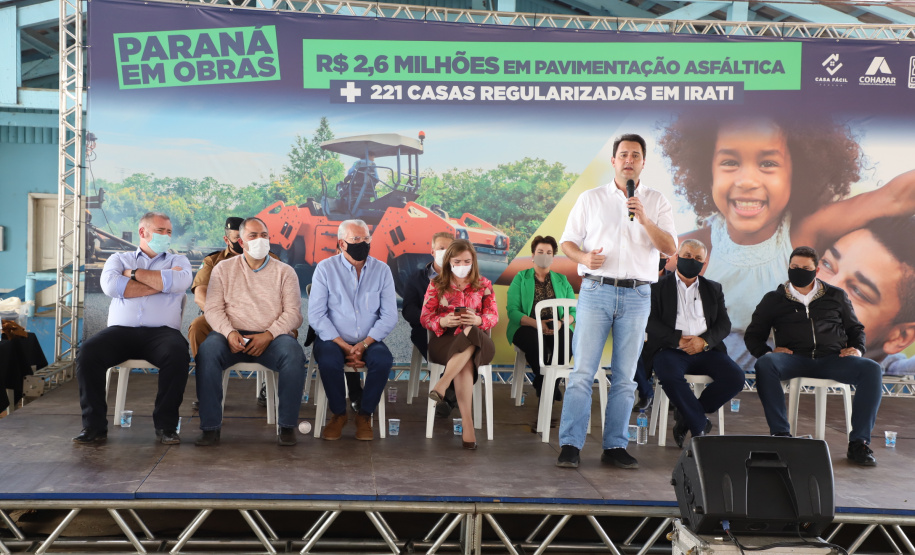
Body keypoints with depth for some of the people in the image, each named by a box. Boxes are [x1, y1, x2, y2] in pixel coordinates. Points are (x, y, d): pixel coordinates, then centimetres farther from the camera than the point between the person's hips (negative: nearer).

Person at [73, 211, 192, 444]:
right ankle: (94, 426, -19)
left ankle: (166, 425, -22)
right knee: (87, 352, -28)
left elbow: (179, 281, -6)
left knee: (178, 353, -34)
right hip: (121, 329, 1)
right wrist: (161, 283, -2)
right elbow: (110, 285, -3)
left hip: (162, 330, -1)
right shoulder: (119, 258, 21)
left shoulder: (178, 260, 20)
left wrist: (134, 273, 1)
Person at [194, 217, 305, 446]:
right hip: (232, 335, 0)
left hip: (271, 338, 0)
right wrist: (229, 333, -15)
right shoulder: (223, 269, 15)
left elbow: (293, 313, 2)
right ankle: (211, 426, -26)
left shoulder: (284, 271, 12)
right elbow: (213, 309, 5)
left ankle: (287, 425, -21)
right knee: (207, 350, -32)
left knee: (294, 353, -33)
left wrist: (269, 335, -15)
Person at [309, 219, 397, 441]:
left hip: (368, 340, 1)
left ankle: (365, 415, -8)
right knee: (328, 361, -33)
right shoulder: (325, 269, -2)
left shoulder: (381, 270, 3)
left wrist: (364, 344, -16)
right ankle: (338, 414, -7)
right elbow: (316, 315, -8)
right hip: (333, 339, -1)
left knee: (383, 360, -30)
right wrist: (344, 346, -17)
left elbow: (389, 316, -2)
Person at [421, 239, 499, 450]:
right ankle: (467, 424, -43)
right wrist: (443, 321, -19)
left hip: (477, 343, 1)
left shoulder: (484, 285, 14)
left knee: (471, 333, -39)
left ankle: (441, 385, -45)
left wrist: (478, 320, -19)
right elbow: (425, 317, 5)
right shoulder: (437, 285, 12)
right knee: (465, 363, -36)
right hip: (444, 340, -1)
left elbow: (493, 316, 5)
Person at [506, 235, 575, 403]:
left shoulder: (562, 280, 19)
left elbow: (573, 311, 9)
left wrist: (561, 322, -14)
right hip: (527, 326, -2)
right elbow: (512, 311, -2)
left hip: (556, 328, 2)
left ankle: (543, 384, -10)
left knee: (568, 342, -32)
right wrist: (537, 323, -18)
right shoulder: (521, 278, 11)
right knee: (536, 344, -37)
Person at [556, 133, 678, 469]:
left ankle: (615, 446, 10)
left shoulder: (656, 202, 10)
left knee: (625, 376, 4)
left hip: (637, 296, 1)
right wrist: (584, 257, -12)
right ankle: (570, 445, -5)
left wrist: (644, 220, -16)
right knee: (583, 371, -7)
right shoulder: (591, 199, 10)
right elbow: (567, 241, 9)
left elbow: (670, 248, -1)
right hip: (596, 291, -1)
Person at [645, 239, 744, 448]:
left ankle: (686, 416, -7)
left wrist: (704, 341, -10)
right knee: (670, 376, -37)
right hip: (669, 349, -3)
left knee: (735, 377, -24)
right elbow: (651, 321, -3)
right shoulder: (658, 286, 10)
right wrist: (678, 340, -16)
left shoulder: (713, 289, 21)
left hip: (705, 350, 3)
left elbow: (724, 324, 10)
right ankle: (700, 425, -16)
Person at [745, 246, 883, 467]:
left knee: (871, 369, -28)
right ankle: (781, 434, -35)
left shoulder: (836, 296, 19)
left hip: (832, 359, 1)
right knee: (765, 364, -35)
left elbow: (855, 328, 26)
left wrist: (857, 348, 4)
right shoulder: (774, 299, 16)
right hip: (794, 359, -1)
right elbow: (753, 335, 16)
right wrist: (766, 352, -5)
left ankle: (858, 442, -26)